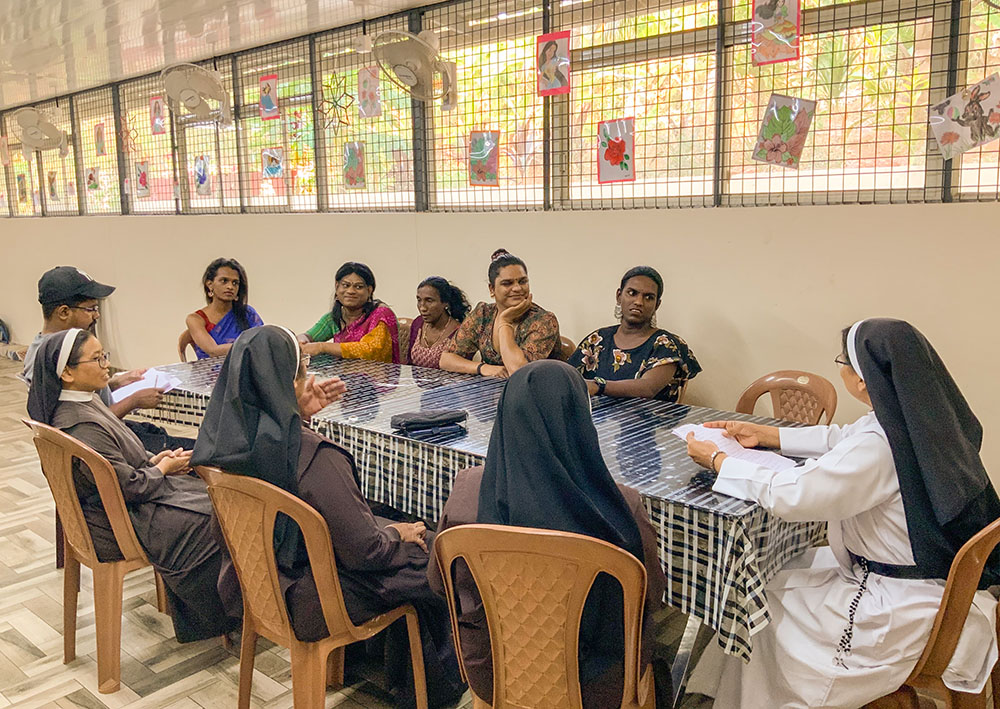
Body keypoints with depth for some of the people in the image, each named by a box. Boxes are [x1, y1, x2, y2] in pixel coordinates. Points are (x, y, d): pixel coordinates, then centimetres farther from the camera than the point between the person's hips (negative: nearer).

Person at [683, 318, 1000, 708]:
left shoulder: (879, 448, -32)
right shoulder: (921, 419, -3)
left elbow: (788, 494, -30)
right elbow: (838, 438, 13)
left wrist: (718, 460, -15)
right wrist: (764, 434, 14)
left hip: (906, 613, -9)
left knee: (763, 610, 11)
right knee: (781, 573, 21)